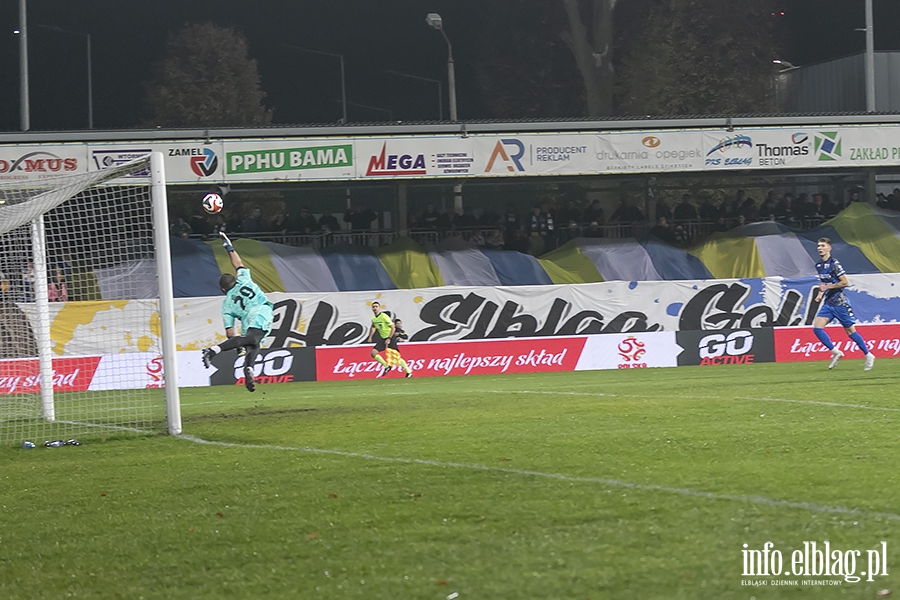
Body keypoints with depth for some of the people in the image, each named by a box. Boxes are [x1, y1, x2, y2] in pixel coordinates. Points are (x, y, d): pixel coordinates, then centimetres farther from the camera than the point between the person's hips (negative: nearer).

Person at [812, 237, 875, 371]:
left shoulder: (834, 264, -14)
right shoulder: (819, 265, 10)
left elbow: (845, 282, -16)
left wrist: (827, 287, -16)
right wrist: (820, 294, 8)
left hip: (839, 303, -7)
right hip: (828, 303, 7)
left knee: (850, 330, -1)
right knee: (817, 328, -9)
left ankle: (868, 356, 13)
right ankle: (836, 352, 1)